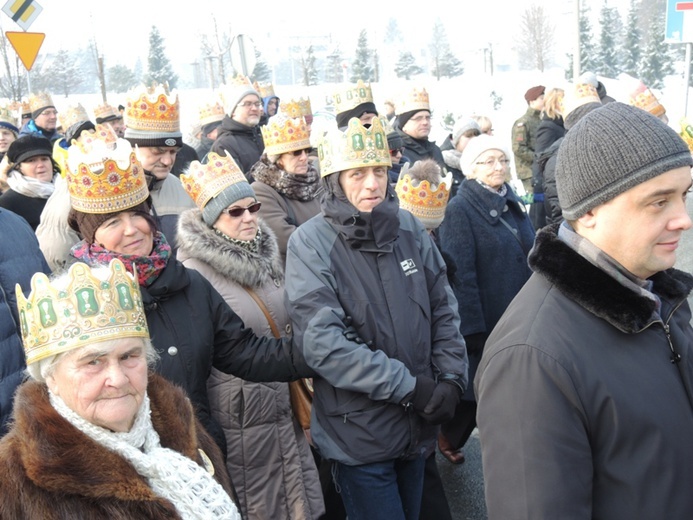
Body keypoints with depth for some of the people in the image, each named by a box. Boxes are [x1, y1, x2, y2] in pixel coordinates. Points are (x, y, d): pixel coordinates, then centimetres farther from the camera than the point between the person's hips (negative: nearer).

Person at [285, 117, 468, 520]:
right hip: (359, 436, -5)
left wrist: (452, 378, -5)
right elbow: (322, 343, -24)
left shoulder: (410, 229, 0)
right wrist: (408, 386, -21)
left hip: (419, 426, 6)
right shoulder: (311, 243, -16)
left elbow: (444, 311, 7)